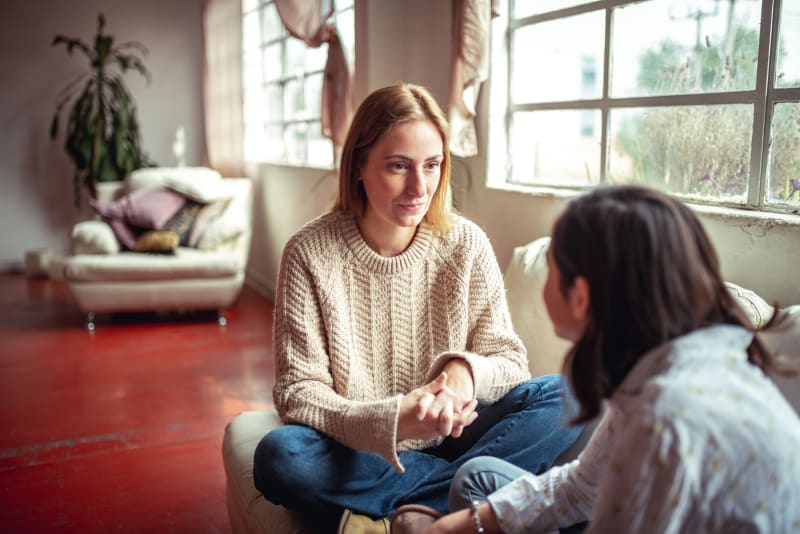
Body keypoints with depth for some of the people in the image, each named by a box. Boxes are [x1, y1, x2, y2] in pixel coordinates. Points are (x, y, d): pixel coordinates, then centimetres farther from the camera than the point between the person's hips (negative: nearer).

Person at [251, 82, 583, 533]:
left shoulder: (466, 244, -5)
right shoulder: (310, 254, -11)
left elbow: (510, 361, -3)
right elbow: (297, 390, -13)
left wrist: (465, 370, -27)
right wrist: (391, 422, -31)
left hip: (449, 437, 3)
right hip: (359, 452, -2)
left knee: (564, 397, -19)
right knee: (279, 457, -32)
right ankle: (467, 487, -17)